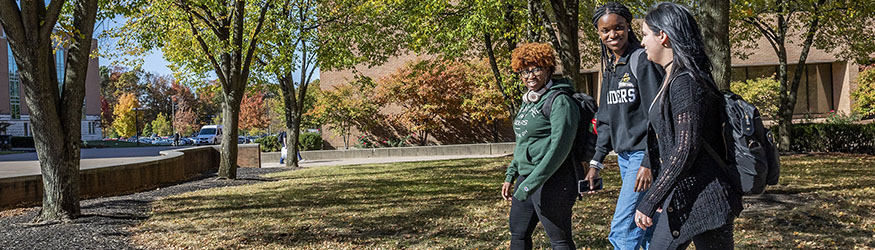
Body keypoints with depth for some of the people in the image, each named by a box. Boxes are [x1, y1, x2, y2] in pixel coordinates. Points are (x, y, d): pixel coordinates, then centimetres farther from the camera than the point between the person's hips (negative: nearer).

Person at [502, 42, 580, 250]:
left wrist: (531, 184, -23)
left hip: (551, 183, -9)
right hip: (526, 178, 9)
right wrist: (510, 176, 18)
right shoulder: (528, 101, 14)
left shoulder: (560, 101, -14)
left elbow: (559, 147, -22)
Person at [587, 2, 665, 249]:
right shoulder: (609, 65, 14)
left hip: (645, 154, -8)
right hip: (623, 155, 8)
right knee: (648, 229, 14)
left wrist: (649, 162, -21)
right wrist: (596, 161, 13)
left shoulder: (643, 60, -10)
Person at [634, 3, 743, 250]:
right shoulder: (673, 79, 13)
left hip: (700, 199, -10)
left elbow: (686, 150, -23)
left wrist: (649, 201, -22)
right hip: (682, 197, 10)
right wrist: (660, 197, 23)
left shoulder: (685, 81, -17)